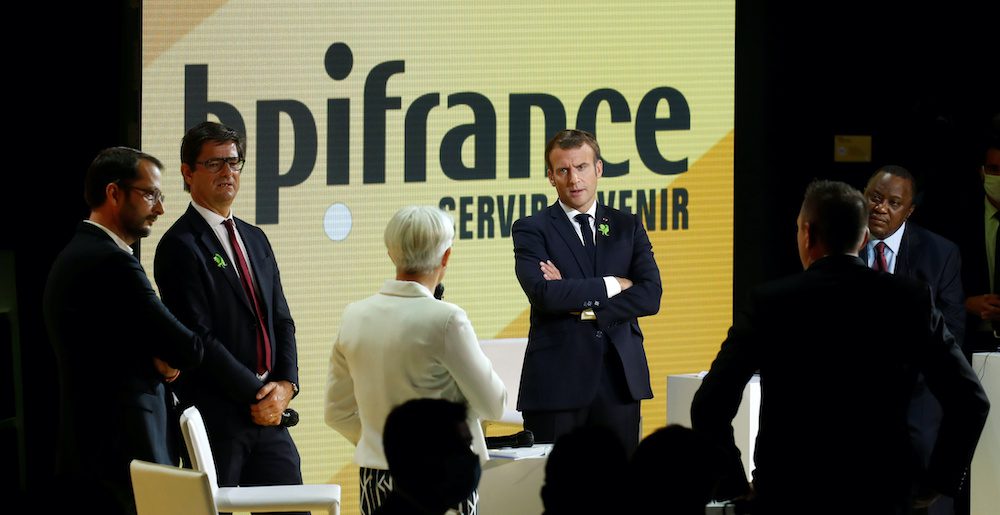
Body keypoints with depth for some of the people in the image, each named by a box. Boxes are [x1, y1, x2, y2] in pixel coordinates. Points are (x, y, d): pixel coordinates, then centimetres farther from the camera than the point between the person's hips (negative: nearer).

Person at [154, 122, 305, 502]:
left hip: (267, 414, 7)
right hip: (216, 420, -7)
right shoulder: (181, 246, -8)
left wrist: (285, 384, -1)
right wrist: (256, 395, -13)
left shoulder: (255, 240, 18)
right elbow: (199, 339, -14)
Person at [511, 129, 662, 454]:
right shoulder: (532, 230, 3)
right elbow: (543, 294, -14)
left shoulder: (628, 227, 12)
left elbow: (650, 296, -1)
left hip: (619, 379, 3)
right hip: (556, 381, -3)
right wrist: (612, 285, -7)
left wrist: (584, 308, -10)